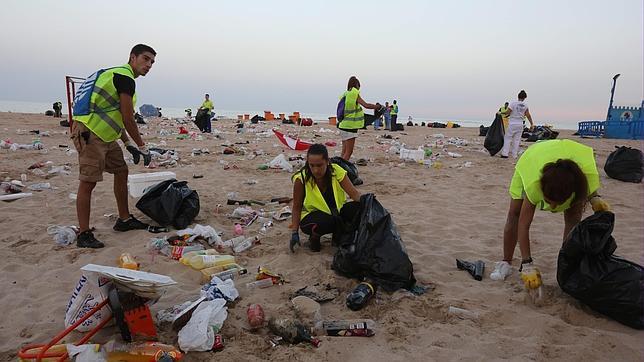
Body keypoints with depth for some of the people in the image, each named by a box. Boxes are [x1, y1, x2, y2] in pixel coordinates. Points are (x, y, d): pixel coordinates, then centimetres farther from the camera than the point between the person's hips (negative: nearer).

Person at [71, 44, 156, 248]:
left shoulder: (117, 75, 21)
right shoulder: (125, 77, -12)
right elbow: (128, 119, -15)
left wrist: (128, 144, 20)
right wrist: (142, 147, -7)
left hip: (106, 137, 11)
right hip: (89, 134, -11)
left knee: (121, 171, 15)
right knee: (88, 182, -8)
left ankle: (124, 220, 25)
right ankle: (84, 235, -2)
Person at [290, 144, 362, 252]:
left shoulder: (336, 171, -15)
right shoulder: (301, 179, -19)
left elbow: (354, 193, -20)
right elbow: (297, 208, -12)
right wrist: (295, 232, -18)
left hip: (337, 211, 4)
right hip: (311, 215, -3)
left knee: (360, 208, -24)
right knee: (332, 221, -38)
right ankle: (314, 237, -3)